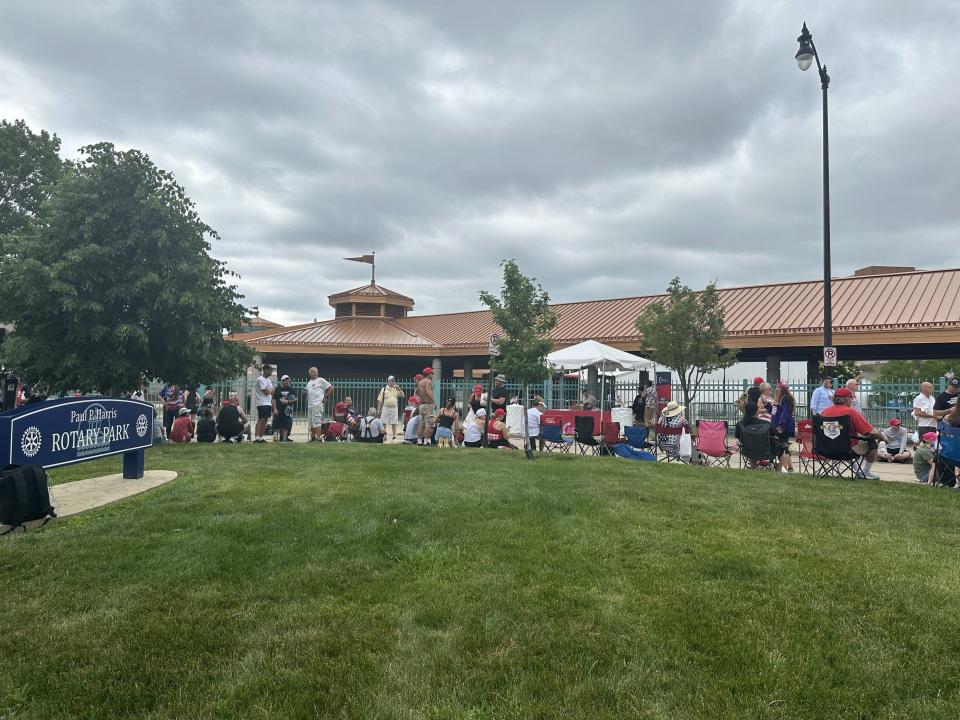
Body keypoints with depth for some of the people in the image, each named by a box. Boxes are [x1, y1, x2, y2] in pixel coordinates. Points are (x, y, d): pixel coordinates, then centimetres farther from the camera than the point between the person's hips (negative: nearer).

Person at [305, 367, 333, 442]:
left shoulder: (320, 380, -2)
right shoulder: (309, 382, 20)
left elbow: (331, 388, -3)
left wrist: (326, 397, -6)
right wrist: (305, 392, 6)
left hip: (317, 404, -8)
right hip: (309, 405, 8)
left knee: (317, 422, -14)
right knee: (311, 423, 13)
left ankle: (318, 438, -15)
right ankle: (313, 437, 23)